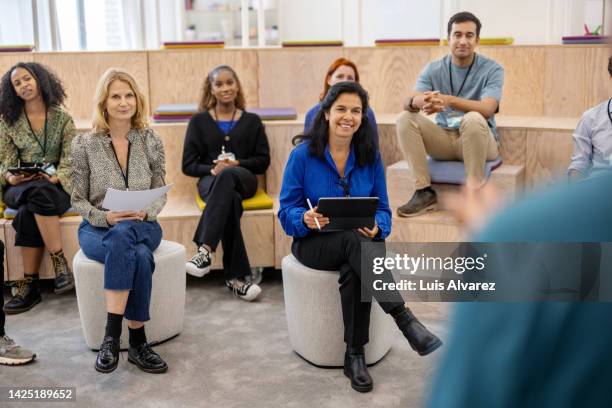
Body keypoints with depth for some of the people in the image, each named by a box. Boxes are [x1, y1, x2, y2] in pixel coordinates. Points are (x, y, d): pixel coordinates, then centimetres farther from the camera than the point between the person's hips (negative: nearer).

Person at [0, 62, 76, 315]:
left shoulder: (62, 118, 6)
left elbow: (70, 159, -1)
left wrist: (57, 177, -20)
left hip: (55, 186, -1)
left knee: (28, 213, -34)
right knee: (36, 195, -36)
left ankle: (29, 284, -28)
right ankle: (60, 263, -31)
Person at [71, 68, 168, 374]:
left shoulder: (151, 141, 4)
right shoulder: (84, 144, -1)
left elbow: (160, 194, 8)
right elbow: (77, 200, 2)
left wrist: (146, 212, -14)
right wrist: (105, 217, -17)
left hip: (142, 226, 1)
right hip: (97, 228, -1)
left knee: (121, 238, -37)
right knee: (138, 257, -35)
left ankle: (112, 336, -29)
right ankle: (137, 342, -26)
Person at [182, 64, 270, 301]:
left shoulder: (252, 121, 17)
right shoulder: (199, 121, 15)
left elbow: (263, 161, 11)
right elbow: (188, 165, 9)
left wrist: (237, 164, -8)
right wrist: (212, 168, -12)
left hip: (243, 179, 0)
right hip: (211, 181, 0)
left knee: (227, 176, -39)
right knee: (230, 200, -39)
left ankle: (205, 249, -48)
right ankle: (235, 277, -42)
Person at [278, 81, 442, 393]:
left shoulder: (371, 157, 2)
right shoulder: (302, 155, -7)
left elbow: (382, 209, 4)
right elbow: (286, 212, -6)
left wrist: (376, 227, -19)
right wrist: (306, 219, -29)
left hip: (358, 244, 2)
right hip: (314, 243, -2)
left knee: (353, 271, -35)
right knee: (353, 240, -37)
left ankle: (355, 355, -22)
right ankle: (404, 318, -42)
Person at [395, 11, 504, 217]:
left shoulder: (492, 69, -7)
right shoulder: (433, 69, 2)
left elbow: (487, 109, -24)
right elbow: (409, 101, -14)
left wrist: (449, 100, -40)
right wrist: (421, 102, -41)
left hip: (479, 140, -3)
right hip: (443, 139, 3)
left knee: (473, 118, -36)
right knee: (405, 118, -19)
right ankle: (424, 192, -18)